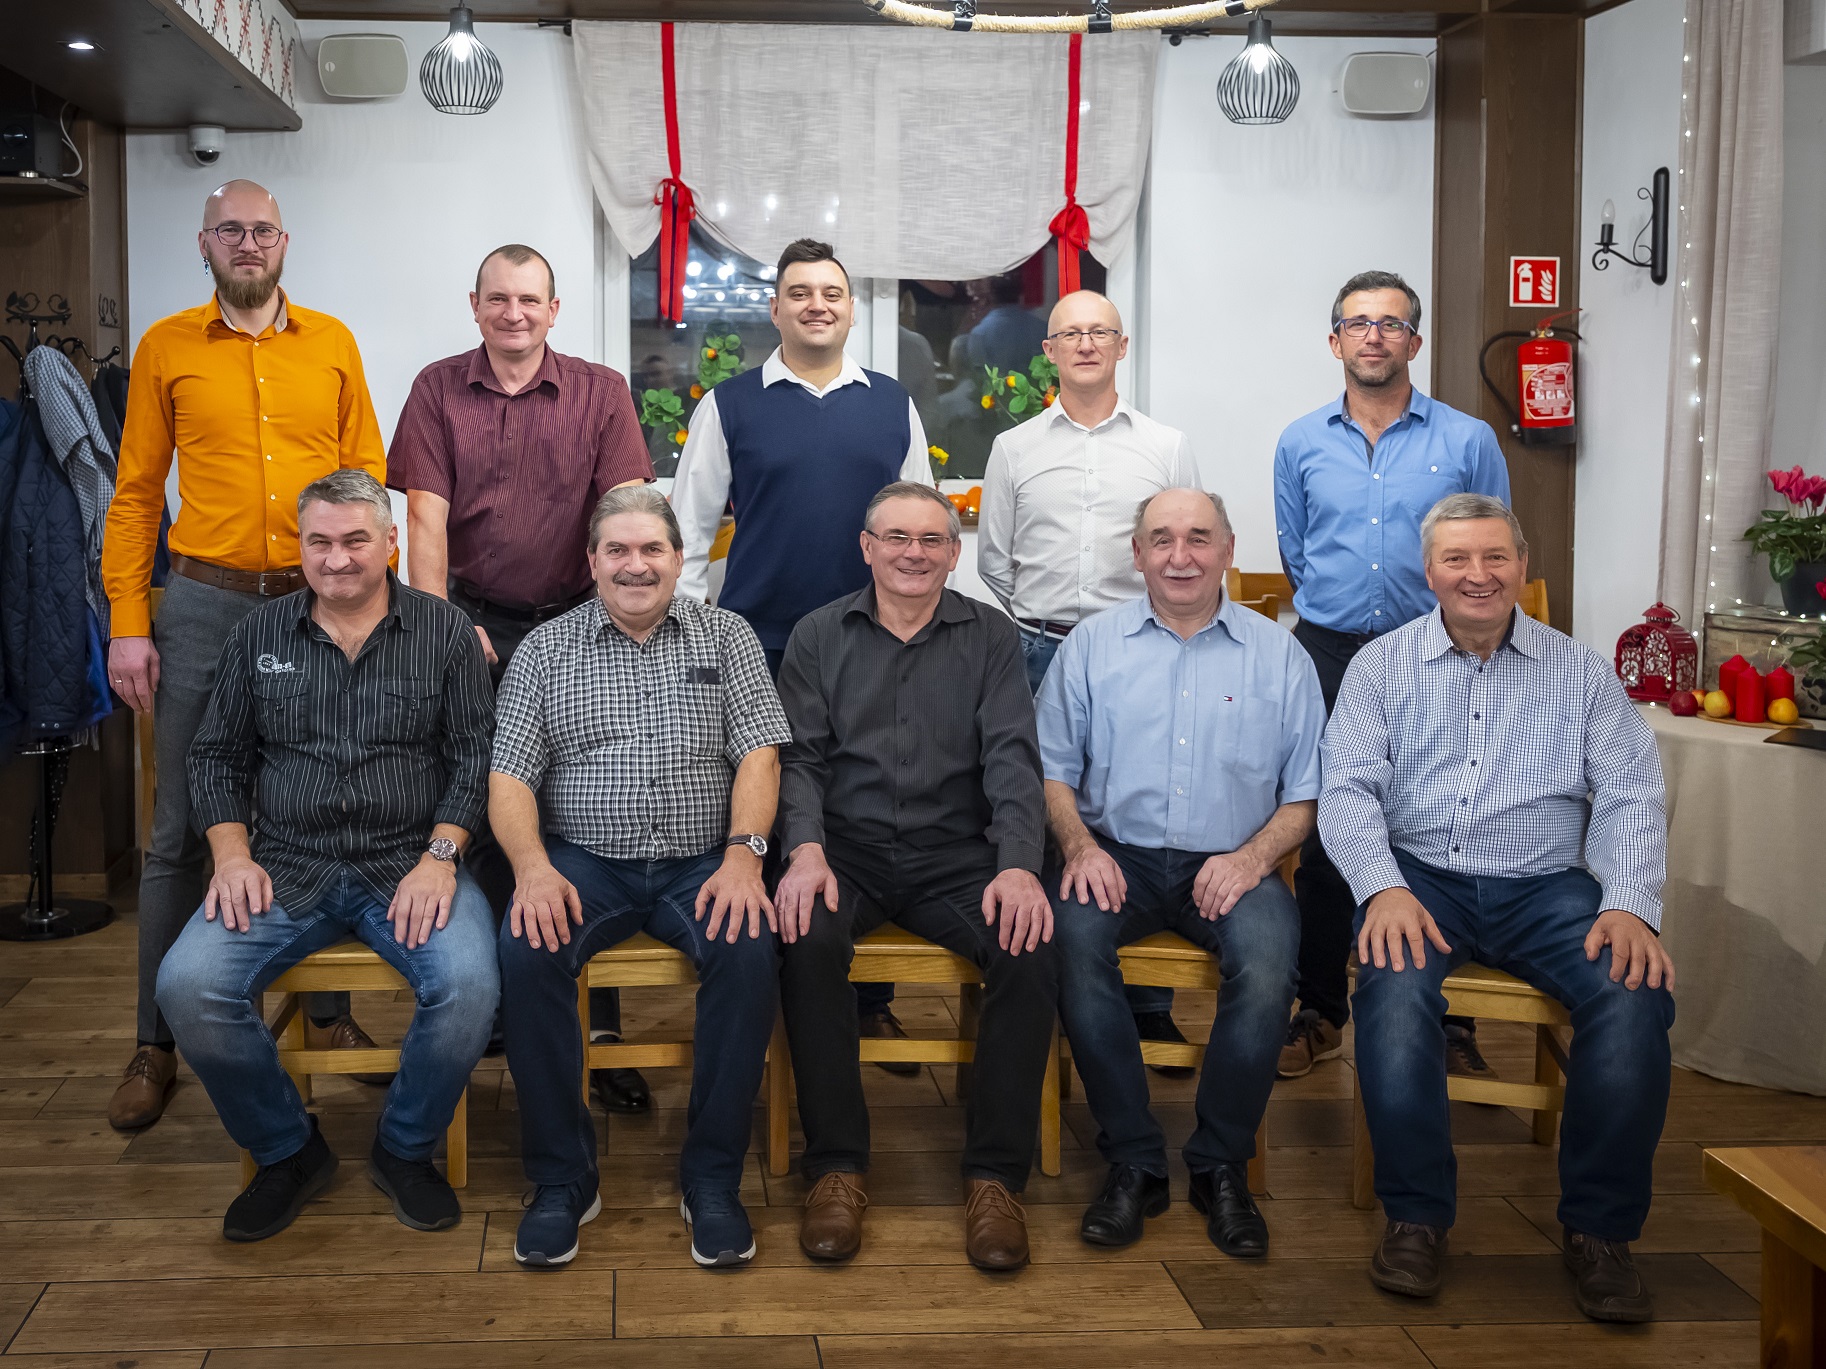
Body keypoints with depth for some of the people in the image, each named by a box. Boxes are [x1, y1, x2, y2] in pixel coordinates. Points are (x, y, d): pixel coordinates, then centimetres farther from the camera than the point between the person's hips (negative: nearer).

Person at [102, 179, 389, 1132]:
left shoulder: (331, 344, 7)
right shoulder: (167, 347, 4)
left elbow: (368, 475, 7)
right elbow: (136, 492, 2)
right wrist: (128, 622, -4)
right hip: (204, 605, -1)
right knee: (180, 829, 4)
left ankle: (331, 1013, 24)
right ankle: (156, 1041, 15)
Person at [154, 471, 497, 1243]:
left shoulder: (443, 630, 6)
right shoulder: (259, 635, 13)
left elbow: (475, 755, 2)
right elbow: (217, 755, 14)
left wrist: (440, 855, -11)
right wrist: (232, 852, -2)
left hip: (410, 864, -2)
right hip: (287, 868, 2)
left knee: (469, 984, -31)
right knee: (186, 985, -24)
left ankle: (406, 1149, -1)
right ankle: (286, 1151, 1)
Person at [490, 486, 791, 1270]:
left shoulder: (727, 638, 12)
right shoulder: (544, 650, 11)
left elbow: (758, 754, 2)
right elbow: (508, 778, 3)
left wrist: (743, 853, -16)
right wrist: (532, 866, -16)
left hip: (701, 862, 0)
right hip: (584, 862, 0)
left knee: (749, 949, -31)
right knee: (528, 948, -30)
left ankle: (712, 1176, -15)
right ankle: (561, 1177, -14)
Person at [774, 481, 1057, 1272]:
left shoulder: (990, 638, 10)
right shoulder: (819, 637, 11)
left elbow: (1012, 759, 0)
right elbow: (800, 757, 3)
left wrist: (1018, 864, -17)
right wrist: (805, 850, -17)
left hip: (955, 853, 0)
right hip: (848, 850, 0)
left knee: (1032, 948, -27)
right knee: (807, 941, -32)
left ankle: (995, 1175, -14)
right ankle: (836, 1167, -18)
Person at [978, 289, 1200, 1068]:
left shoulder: (1167, 447, 9)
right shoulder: (1014, 449, 11)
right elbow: (993, 558, 14)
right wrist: (1040, 622, 8)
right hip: (1041, 654, 1)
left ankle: (1149, 1006, 8)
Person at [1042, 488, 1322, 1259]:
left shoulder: (1278, 655, 10)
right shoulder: (1093, 644, 12)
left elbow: (1307, 791, 8)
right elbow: (1052, 766, 9)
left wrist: (1254, 855, -10)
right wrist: (1079, 844, -10)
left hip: (1232, 863, 0)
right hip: (1119, 855, 1)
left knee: (1267, 964, -31)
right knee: (1071, 938, -32)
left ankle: (1221, 1167, -10)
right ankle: (1133, 1163, -18)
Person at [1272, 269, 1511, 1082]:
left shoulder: (1468, 441, 2)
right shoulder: (1301, 443, 8)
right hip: (1328, 658, 2)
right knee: (1322, 839, 4)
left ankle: (1449, 1023, 11)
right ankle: (1320, 1012, 17)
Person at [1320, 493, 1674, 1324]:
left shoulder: (1579, 671, 12)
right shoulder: (1381, 665, 10)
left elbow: (1630, 797, 5)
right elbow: (1348, 789, 0)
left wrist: (1631, 905, -13)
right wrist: (1382, 887, -18)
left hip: (1546, 884, 1)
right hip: (1422, 876, -1)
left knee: (1636, 991, -28)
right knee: (1395, 983, -34)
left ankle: (1599, 1228, -11)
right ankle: (1416, 1215, -17)